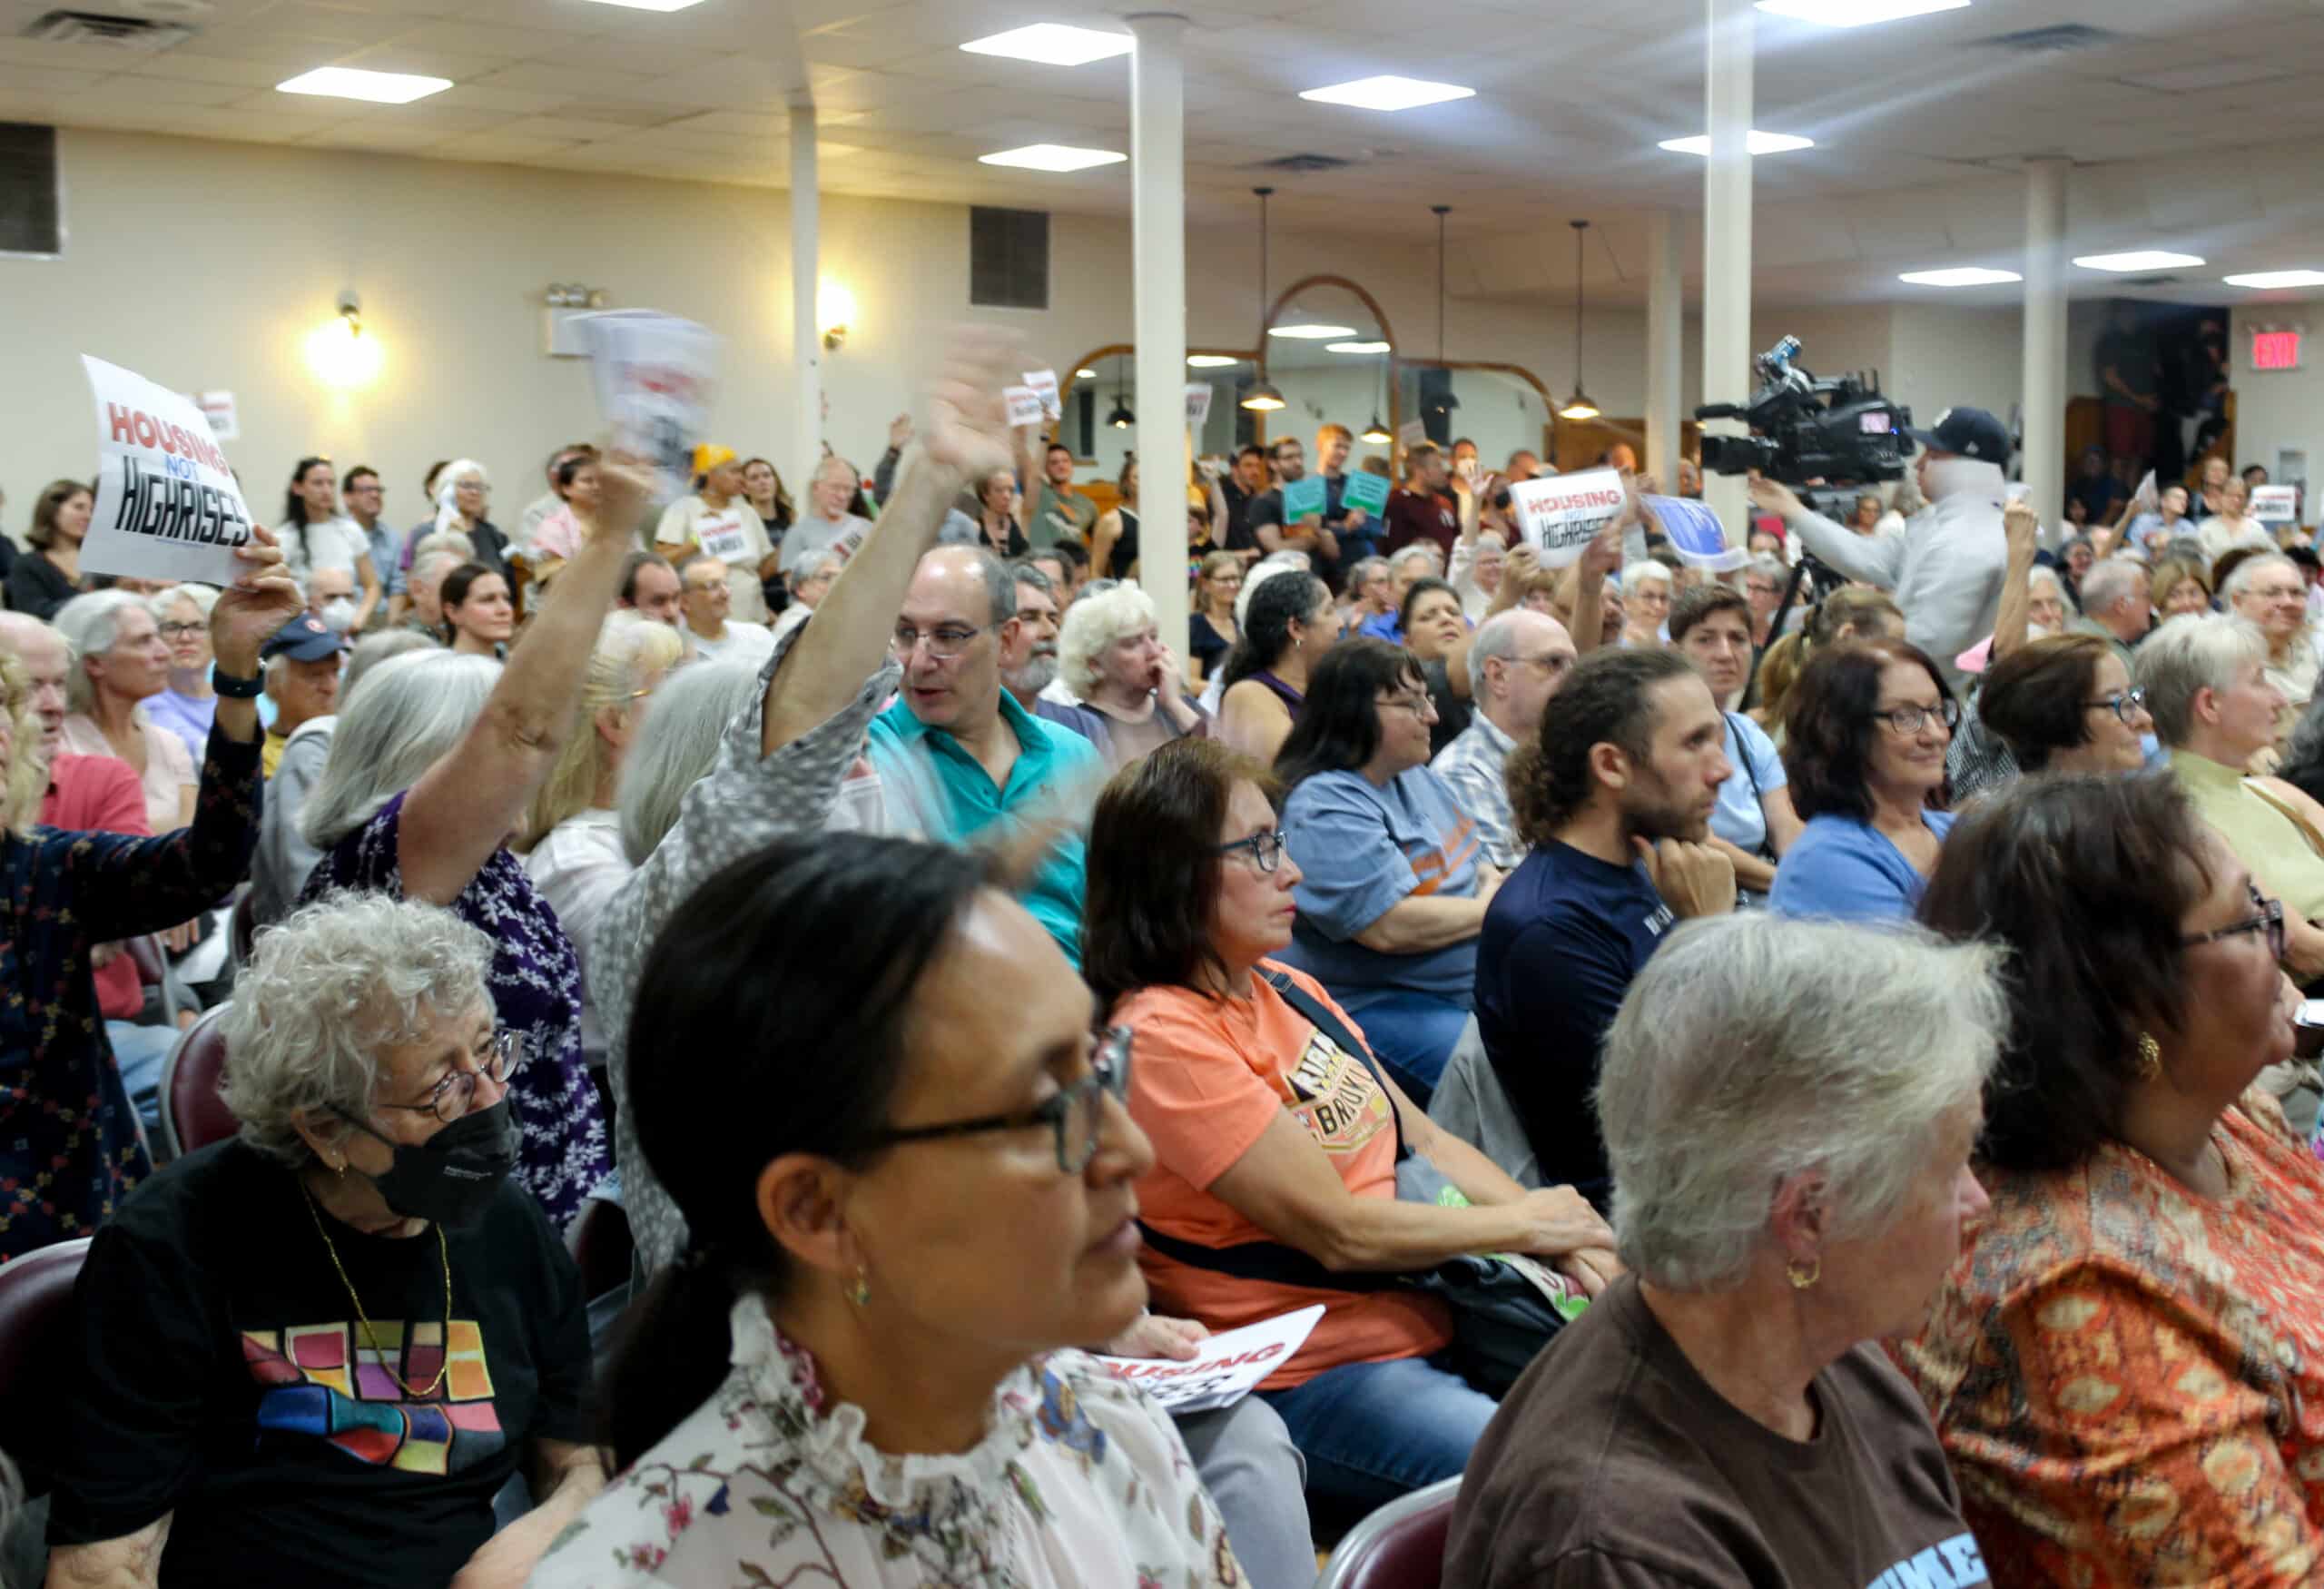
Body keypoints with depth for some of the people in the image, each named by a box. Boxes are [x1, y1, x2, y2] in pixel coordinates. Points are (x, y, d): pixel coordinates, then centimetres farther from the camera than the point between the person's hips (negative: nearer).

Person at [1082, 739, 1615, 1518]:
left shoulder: (1285, 988, 10)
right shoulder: (1164, 1038, -18)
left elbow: (1425, 1141, 13)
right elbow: (1337, 1231, -18)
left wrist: (1569, 1238, -2)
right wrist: (1523, 1224, -6)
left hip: (1433, 1320, 8)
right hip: (1315, 1377, -8)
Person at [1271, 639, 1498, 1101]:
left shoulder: (1416, 776, 13)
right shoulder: (1324, 808, -18)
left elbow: (1477, 862, 21)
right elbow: (1391, 927, -25)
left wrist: (1493, 882, -4)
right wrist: (1488, 910, -10)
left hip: (1467, 992, 10)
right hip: (1375, 1009, -10)